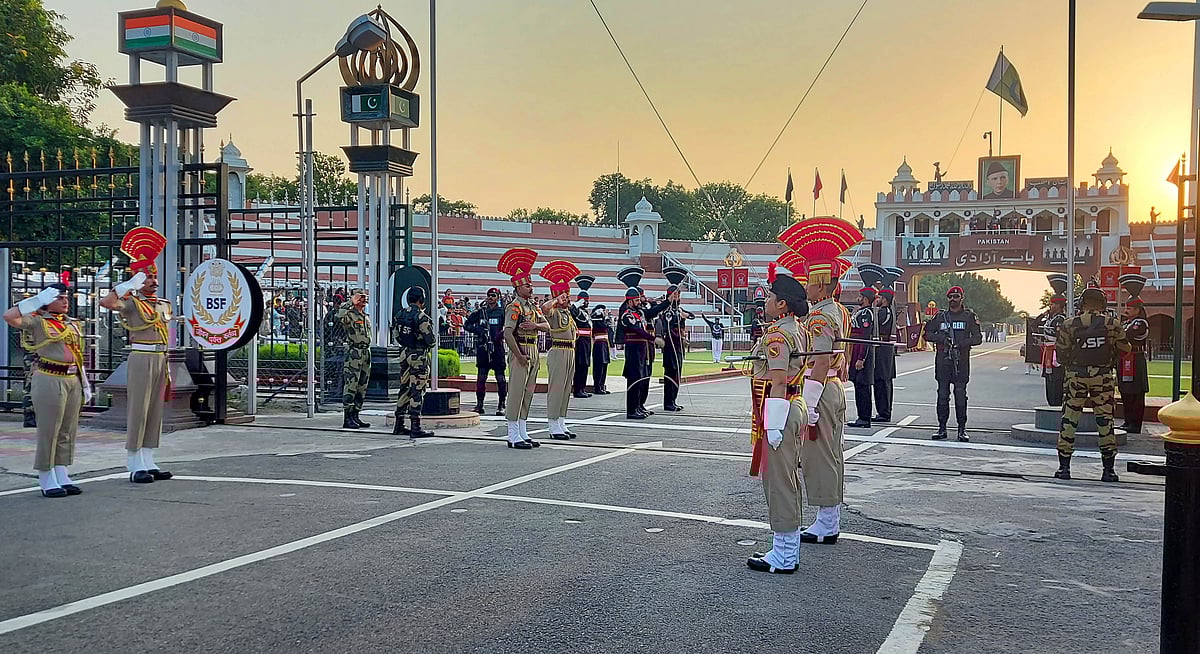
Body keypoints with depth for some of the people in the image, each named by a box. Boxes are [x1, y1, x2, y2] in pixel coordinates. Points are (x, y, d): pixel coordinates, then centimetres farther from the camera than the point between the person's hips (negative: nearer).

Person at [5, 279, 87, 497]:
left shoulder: (74, 324, 15)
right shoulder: (38, 321, -3)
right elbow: (9, 316, -21)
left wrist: (85, 385, 18)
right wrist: (38, 300, -17)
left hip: (73, 381, 7)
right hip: (49, 381, -7)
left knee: (68, 431, 10)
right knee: (49, 431, -1)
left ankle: (62, 477, 19)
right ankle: (47, 481, 7)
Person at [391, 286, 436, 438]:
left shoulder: (400, 315, 7)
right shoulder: (421, 317, -16)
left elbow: (395, 336, 14)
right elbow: (430, 339, -15)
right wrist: (430, 345, 6)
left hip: (404, 355, 8)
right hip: (419, 357, -8)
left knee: (404, 388, 15)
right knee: (417, 391, -5)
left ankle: (399, 425, 21)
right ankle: (415, 428, -6)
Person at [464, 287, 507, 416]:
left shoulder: (502, 311, 4)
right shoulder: (480, 312, 12)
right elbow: (467, 325, 14)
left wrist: (501, 335, -17)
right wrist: (478, 331, -2)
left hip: (497, 347, -2)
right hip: (482, 347, 3)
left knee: (500, 377, -1)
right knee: (481, 376, 3)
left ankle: (501, 405, 5)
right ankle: (479, 404, 9)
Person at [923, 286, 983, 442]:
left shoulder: (969, 316, 6)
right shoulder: (940, 316, 13)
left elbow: (978, 338, 1)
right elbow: (928, 334, 11)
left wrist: (962, 344, -16)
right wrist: (941, 338, -7)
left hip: (961, 360, -2)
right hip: (942, 360, 2)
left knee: (960, 394, -3)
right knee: (942, 394, 3)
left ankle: (962, 429, 2)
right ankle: (942, 428, 7)